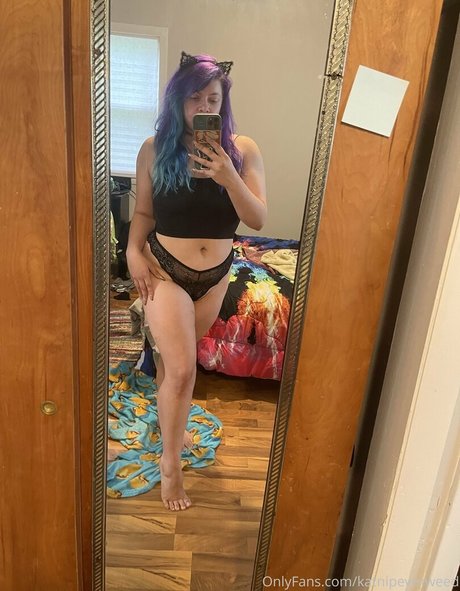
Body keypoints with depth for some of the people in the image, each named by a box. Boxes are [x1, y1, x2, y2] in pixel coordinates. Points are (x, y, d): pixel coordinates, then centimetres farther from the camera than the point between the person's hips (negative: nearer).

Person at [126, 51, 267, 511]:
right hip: (165, 270, -2)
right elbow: (143, 212, 1)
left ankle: (167, 416, 51)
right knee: (181, 368, -8)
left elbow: (258, 219, -12)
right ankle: (170, 464, 14)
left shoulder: (242, 150, -6)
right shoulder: (155, 150, -7)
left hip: (216, 274, 3)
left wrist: (229, 178, -26)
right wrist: (134, 251, -15)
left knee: (177, 357, 22)